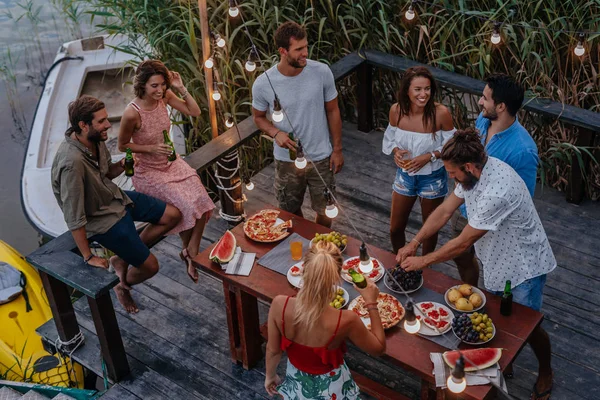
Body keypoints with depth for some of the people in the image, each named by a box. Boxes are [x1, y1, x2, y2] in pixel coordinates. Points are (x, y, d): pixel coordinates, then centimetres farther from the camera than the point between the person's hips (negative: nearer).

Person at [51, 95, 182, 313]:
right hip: (102, 219, -8)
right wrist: (88, 257, -20)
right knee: (150, 266, -2)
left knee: (172, 215, 7)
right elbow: (74, 218, -29)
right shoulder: (72, 161, -36)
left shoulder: (96, 139, -10)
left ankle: (124, 257, 17)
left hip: (116, 197, 8)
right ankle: (123, 286, 32)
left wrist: (121, 165, -13)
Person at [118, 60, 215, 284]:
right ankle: (188, 250, 8)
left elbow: (195, 112, -3)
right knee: (185, 206, -21)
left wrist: (181, 88, -14)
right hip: (149, 172, -5)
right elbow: (123, 145, -10)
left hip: (171, 163, 6)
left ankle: (191, 253, 2)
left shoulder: (165, 96, -8)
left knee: (201, 202, -15)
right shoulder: (132, 113, -24)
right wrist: (152, 149, -21)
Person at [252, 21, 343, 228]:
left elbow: (332, 111, -3)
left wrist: (337, 149, 0)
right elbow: (259, 117, 0)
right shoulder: (263, 84, -18)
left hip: (320, 158, 0)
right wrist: (276, 133, -21)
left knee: (324, 209, 16)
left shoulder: (322, 72, -17)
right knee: (291, 211, 20)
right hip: (287, 161, 0)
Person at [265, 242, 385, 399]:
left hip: (296, 383, 2)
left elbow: (273, 350, -12)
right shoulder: (346, 321, -35)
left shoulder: (279, 305, -30)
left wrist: (270, 375, 8)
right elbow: (379, 348, -15)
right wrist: (372, 303, -10)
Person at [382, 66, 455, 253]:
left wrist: (429, 156, -25)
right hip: (405, 174, 3)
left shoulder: (441, 113, -25)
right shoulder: (396, 110, -16)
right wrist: (395, 151, -18)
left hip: (432, 178, -3)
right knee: (395, 228, 16)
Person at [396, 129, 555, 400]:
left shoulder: (497, 192, -40)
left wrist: (423, 261, -18)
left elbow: (463, 243, -30)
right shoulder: (476, 171, -12)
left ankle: (545, 372, 36)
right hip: (497, 259, 8)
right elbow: (444, 211, -2)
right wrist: (414, 243, -8)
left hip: (523, 265, -8)